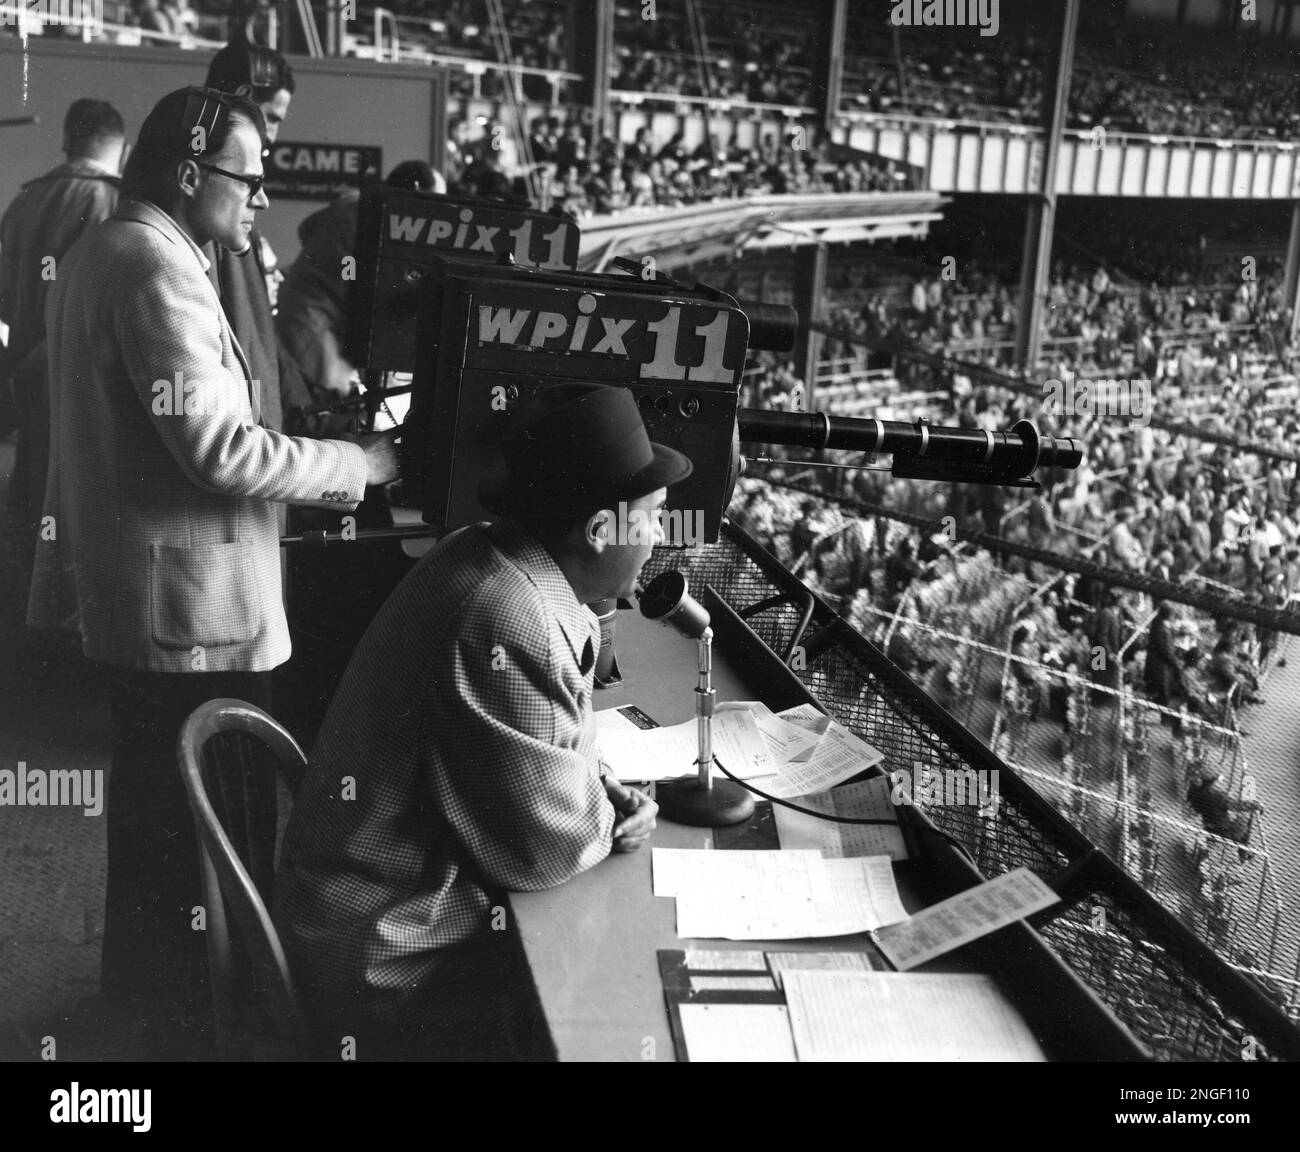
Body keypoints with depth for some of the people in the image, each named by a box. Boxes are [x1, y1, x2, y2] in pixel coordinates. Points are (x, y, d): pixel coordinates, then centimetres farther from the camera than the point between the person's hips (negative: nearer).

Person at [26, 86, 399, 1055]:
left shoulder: (106, 251, 14)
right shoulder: (157, 267, -19)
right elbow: (218, 449, -24)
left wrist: (317, 469, 17)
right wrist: (361, 464, -15)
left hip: (128, 590, 11)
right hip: (190, 601, -11)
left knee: (153, 793, 23)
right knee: (220, 815, 0)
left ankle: (140, 973, 40)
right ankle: (201, 1010, 13)